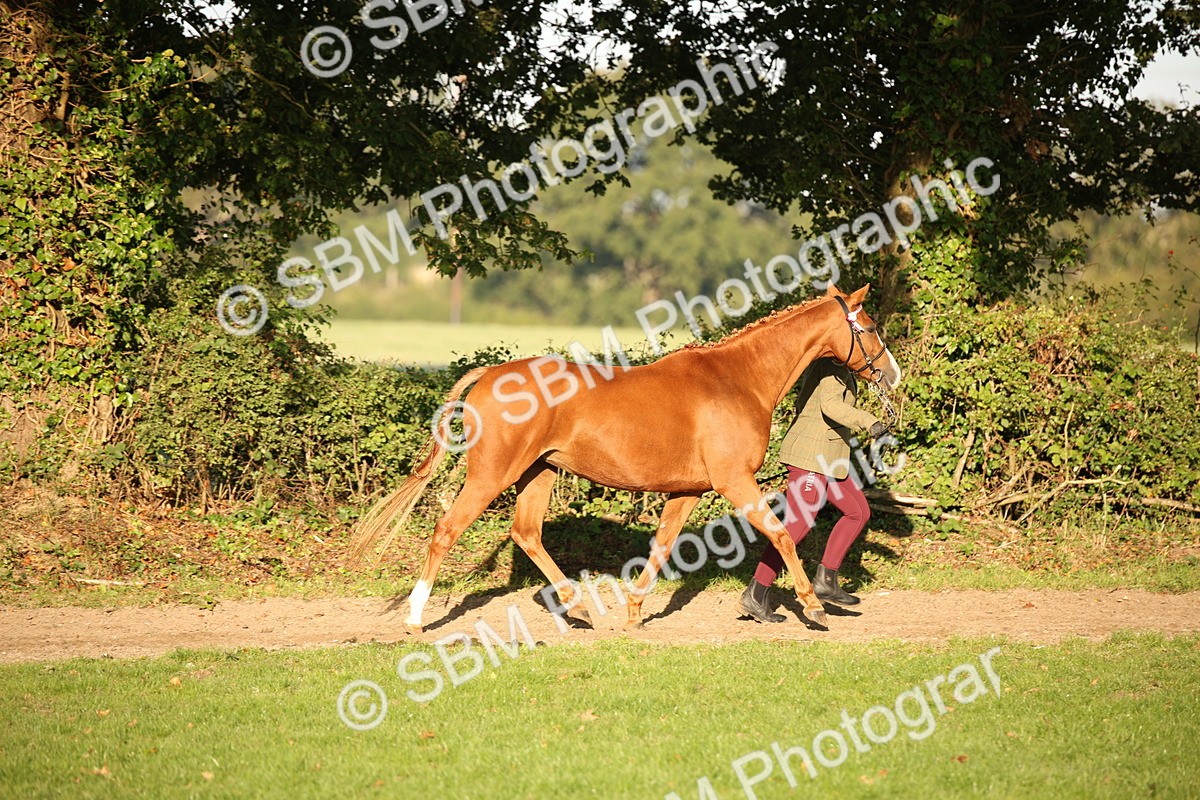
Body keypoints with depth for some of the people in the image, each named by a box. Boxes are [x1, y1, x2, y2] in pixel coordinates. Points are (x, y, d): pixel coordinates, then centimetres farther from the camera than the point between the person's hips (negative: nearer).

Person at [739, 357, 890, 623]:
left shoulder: (830, 364, 15)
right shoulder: (833, 364, -15)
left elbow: (802, 402, 22)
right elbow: (830, 405, -30)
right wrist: (868, 422, -41)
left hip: (828, 457, 11)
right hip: (811, 454, -11)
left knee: (859, 512, 12)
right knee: (798, 526, -9)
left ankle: (826, 580, 10)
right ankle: (755, 596, -5)